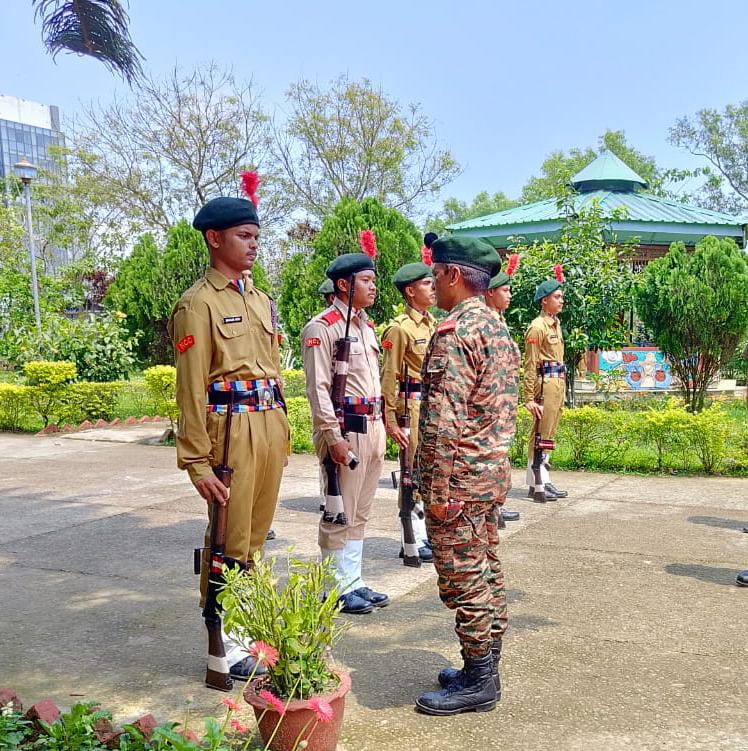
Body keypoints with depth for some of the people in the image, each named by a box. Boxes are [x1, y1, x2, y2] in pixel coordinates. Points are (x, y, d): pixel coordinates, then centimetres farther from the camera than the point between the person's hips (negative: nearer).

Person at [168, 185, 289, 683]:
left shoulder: (262, 301, 16)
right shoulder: (199, 303, -7)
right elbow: (191, 388, -12)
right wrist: (198, 462, -15)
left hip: (271, 427, 7)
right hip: (232, 430, -7)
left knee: (255, 535, 15)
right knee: (229, 539, 1)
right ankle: (225, 646, 14)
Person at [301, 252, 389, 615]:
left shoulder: (366, 325, 16)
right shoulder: (322, 327, -10)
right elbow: (318, 388, -15)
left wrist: (380, 427, 17)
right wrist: (333, 437, -20)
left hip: (372, 426, 9)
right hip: (344, 429, -9)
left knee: (359, 513, 15)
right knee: (340, 514, 0)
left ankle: (354, 582, 25)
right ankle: (339, 589, 11)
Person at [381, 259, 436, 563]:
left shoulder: (433, 323, 13)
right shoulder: (400, 328, -11)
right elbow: (389, 377, -13)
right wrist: (390, 420, -15)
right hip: (413, 404, -8)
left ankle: (425, 534, 26)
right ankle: (413, 543, 9)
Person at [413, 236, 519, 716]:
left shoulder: (453, 332, -18)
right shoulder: (499, 326, 12)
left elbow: (445, 420, -23)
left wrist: (437, 489, -19)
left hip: (460, 475, -10)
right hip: (495, 469, 10)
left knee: (462, 579, 1)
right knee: (488, 571, 16)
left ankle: (477, 681, 12)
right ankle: (487, 670, 28)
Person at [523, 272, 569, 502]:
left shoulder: (556, 324, 16)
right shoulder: (537, 327, -12)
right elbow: (530, 365, -15)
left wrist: (561, 386, 18)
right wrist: (529, 398, -18)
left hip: (559, 382, 10)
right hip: (546, 382, -10)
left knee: (548, 435, 14)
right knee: (540, 436, -5)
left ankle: (545, 481, 21)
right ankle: (536, 486, 1)